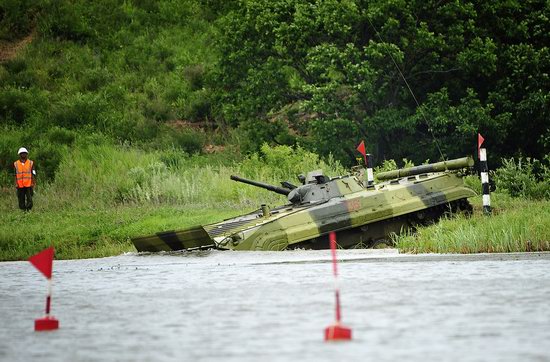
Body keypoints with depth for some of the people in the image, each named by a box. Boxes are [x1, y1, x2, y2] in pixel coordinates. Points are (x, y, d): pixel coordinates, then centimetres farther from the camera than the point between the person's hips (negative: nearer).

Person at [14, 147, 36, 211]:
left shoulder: (31, 163, 6)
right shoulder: (16, 164, 8)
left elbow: (33, 174, 5)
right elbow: (15, 175, 9)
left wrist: (33, 183, -3)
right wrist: (16, 184, 0)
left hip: (28, 185, -1)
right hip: (20, 186, 1)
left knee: (29, 199, -7)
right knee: (21, 200, 2)